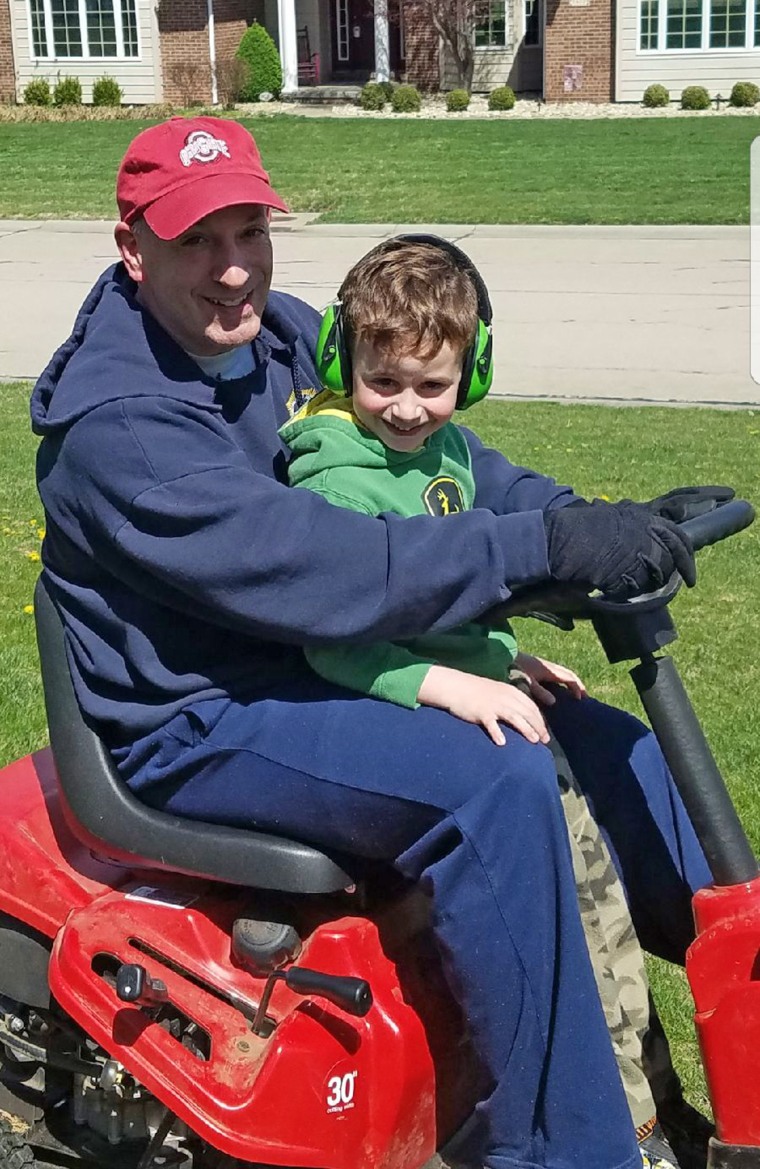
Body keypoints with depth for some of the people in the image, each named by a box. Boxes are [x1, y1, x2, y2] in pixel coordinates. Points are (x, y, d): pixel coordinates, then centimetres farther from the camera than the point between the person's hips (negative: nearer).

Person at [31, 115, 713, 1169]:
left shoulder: (287, 334, 3)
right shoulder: (118, 423, -23)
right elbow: (306, 568, -34)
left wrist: (586, 517, -9)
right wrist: (546, 544, -36)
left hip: (320, 665, 8)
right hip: (195, 725, -8)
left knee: (607, 745, 2)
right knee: (496, 785, -30)